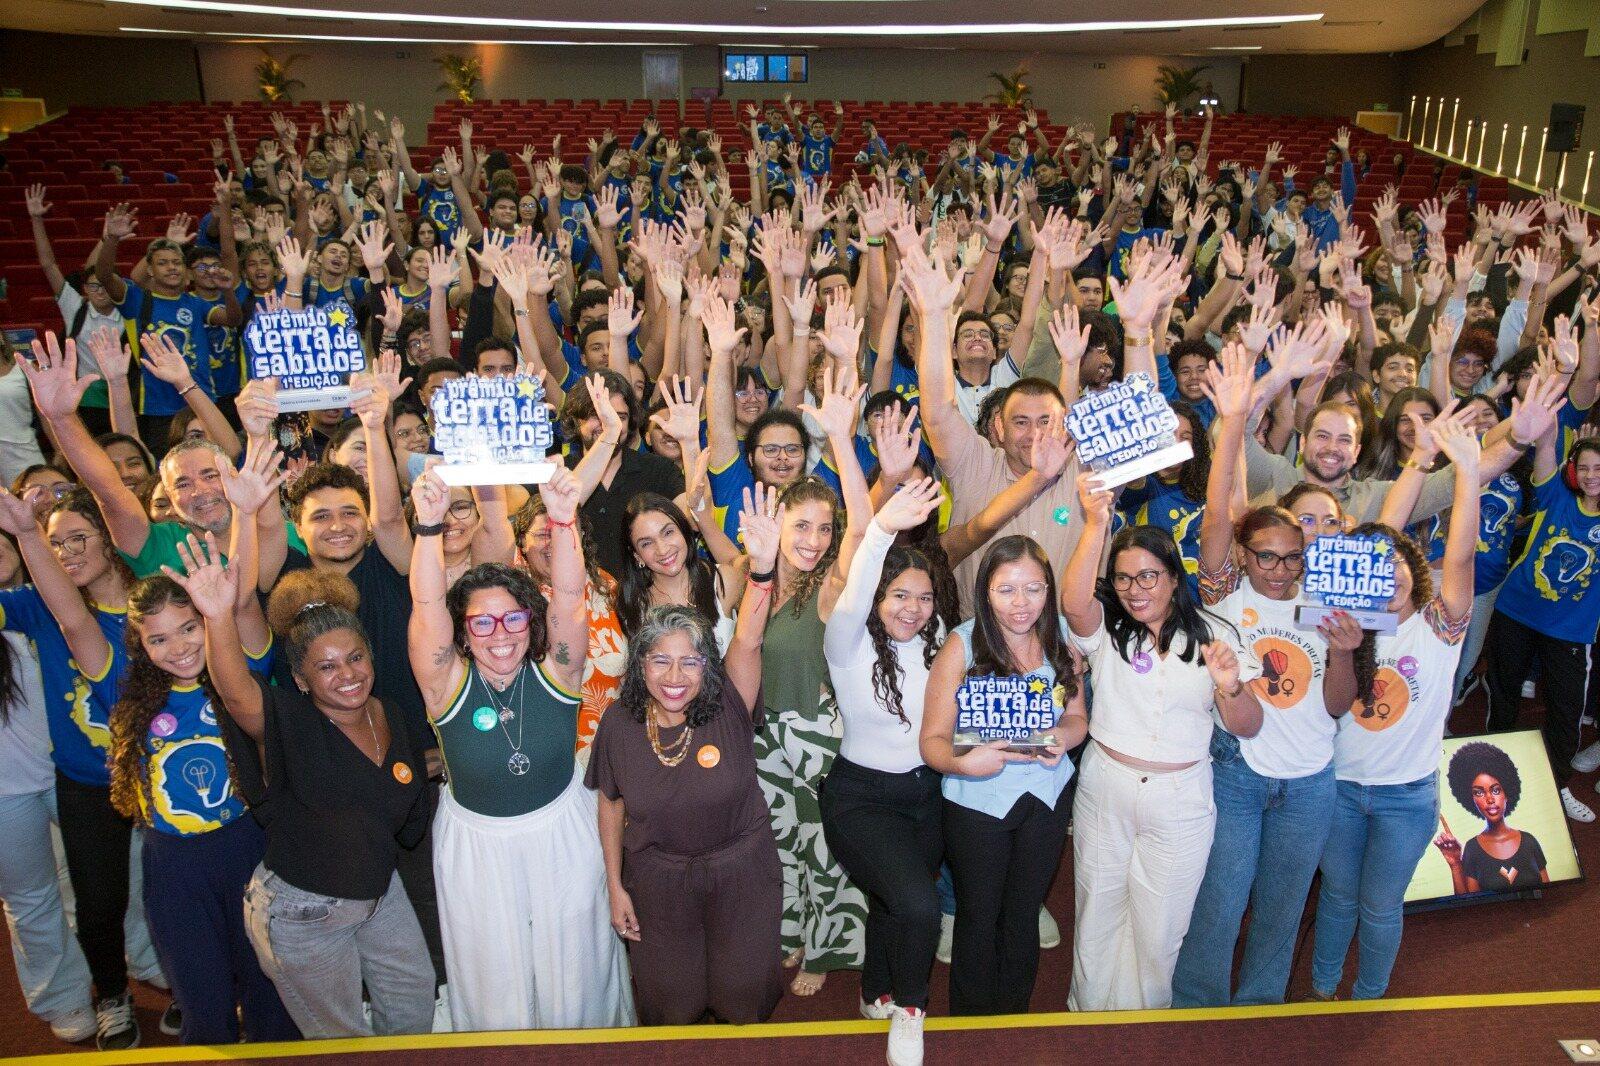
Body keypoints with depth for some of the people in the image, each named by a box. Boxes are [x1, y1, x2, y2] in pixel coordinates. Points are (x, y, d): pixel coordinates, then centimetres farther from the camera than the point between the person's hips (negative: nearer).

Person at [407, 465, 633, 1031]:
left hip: (564, 834, 1)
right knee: (495, 988, 13)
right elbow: (427, 605, -30)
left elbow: (568, 595, -29)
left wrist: (564, 519, -44)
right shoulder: (448, 684, -15)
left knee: (573, 972, 16)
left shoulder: (554, 672, -13)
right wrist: (429, 523, -45)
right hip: (476, 845, 0)